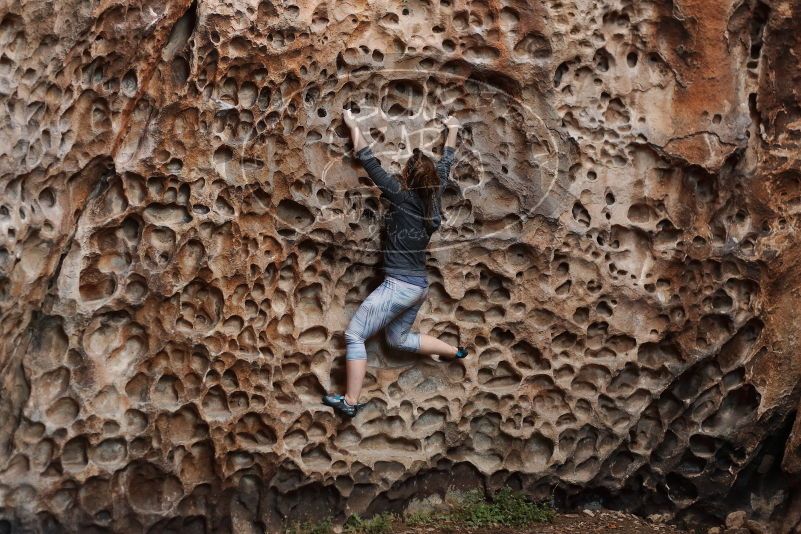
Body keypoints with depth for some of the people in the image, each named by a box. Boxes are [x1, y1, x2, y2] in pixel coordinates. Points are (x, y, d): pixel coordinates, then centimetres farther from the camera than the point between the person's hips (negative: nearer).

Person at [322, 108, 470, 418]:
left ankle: (350, 402, -6)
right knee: (398, 339, 27)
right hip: (420, 286, 8)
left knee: (354, 335, -4)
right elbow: (445, 164, 21)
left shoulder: (402, 195, -13)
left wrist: (353, 126, 4)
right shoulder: (434, 194, 3)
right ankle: (455, 352, 31)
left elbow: (368, 161, -7)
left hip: (399, 285, -8)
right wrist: (452, 131, 36)